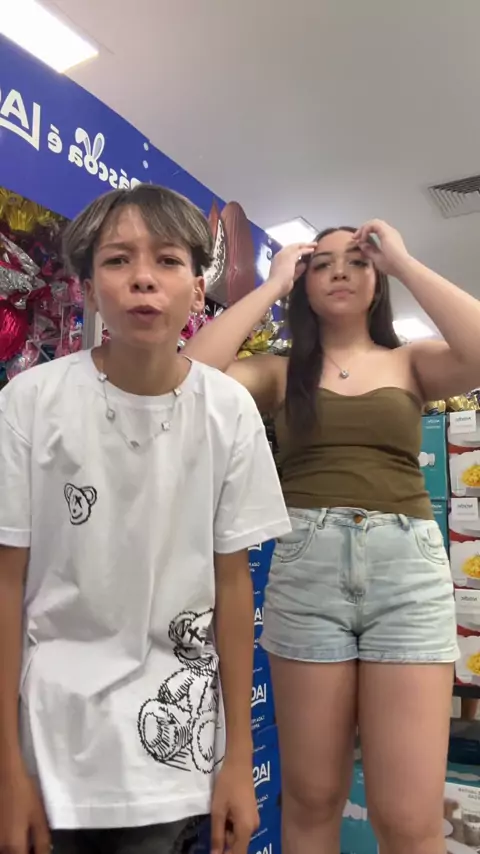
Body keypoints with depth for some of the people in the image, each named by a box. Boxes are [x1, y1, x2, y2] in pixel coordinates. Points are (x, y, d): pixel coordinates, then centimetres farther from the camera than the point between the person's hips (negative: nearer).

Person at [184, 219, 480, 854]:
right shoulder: (282, 372, 9)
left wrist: (403, 263, -1)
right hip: (304, 568, 1)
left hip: (407, 568, 0)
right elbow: (194, 372, -8)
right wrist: (273, 285, 2)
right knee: (310, 800, 13)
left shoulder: (411, 362, 10)